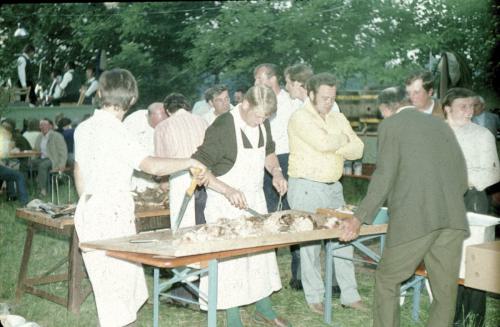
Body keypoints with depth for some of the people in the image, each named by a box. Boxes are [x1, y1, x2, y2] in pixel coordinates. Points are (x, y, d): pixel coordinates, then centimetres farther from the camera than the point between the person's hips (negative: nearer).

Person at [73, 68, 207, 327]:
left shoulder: (84, 128, 9)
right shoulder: (113, 131, -16)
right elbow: (151, 165, -26)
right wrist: (190, 162, -15)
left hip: (89, 207, 8)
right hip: (112, 214, -8)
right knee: (116, 284, -2)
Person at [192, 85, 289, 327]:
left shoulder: (263, 124, 0)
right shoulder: (222, 128, -22)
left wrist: (276, 172, 0)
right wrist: (228, 190, -33)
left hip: (255, 199, 7)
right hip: (226, 204, -7)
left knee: (262, 252, 15)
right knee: (231, 259, -2)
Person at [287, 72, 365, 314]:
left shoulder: (338, 118, 10)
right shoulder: (300, 118, -11)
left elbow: (357, 149, 1)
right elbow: (323, 142, -25)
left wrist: (333, 146, -14)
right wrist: (343, 138, -6)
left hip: (333, 187, 6)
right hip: (306, 187, -6)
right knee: (311, 243, 1)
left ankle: (349, 295, 18)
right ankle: (314, 297, 13)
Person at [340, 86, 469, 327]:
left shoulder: (390, 125, 4)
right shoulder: (439, 124, 19)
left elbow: (385, 176, -6)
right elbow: (462, 175, 17)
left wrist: (359, 219, -3)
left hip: (413, 218, -5)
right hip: (453, 218, 5)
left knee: (387, 280, 10)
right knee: (445, 288, 11)